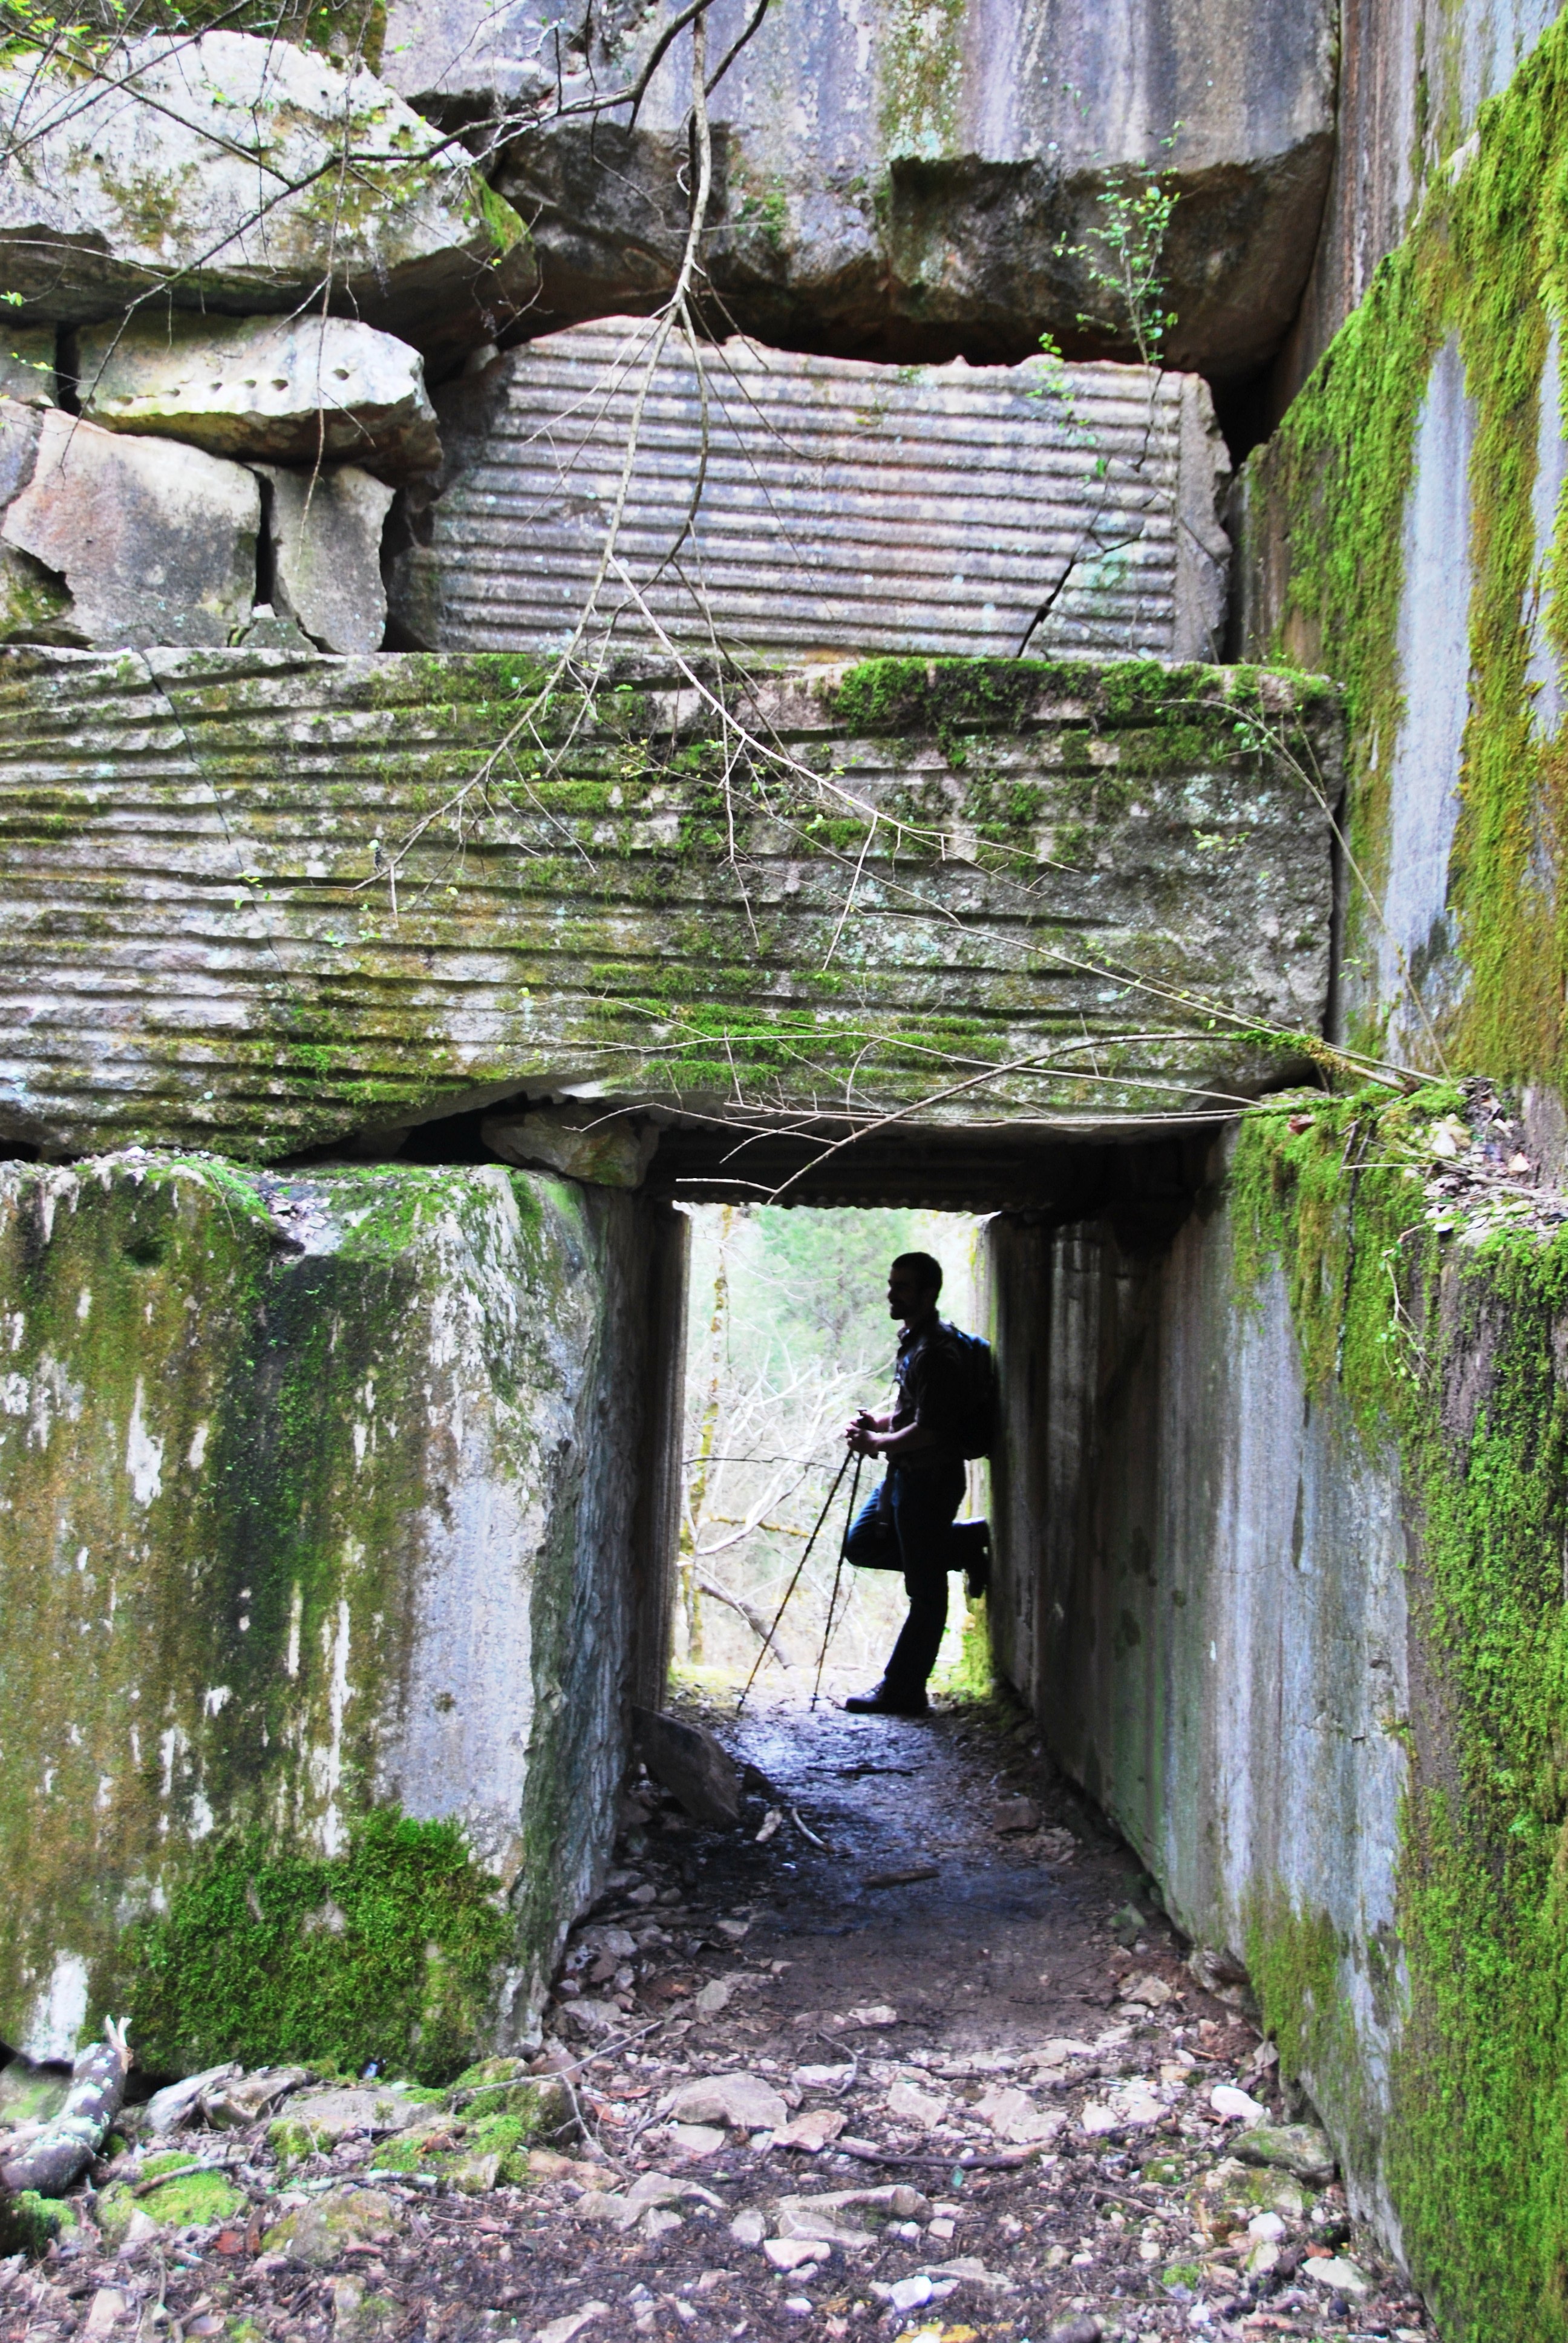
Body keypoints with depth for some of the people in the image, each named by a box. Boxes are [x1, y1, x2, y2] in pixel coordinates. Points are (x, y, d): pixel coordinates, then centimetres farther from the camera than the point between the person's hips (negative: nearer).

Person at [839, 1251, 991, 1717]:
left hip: (929, 1477, -10)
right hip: (905, 1474, 11)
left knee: (925, 1590, 0)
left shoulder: (936, 1351, -21)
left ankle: (903, 1691, 9)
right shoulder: (914, 1341, 11)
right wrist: (875, 1422, 4)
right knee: (862, 1544, 20)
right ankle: (968, 1543, 20)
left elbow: (928, 1430, -26)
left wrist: (875, 1443, -13)